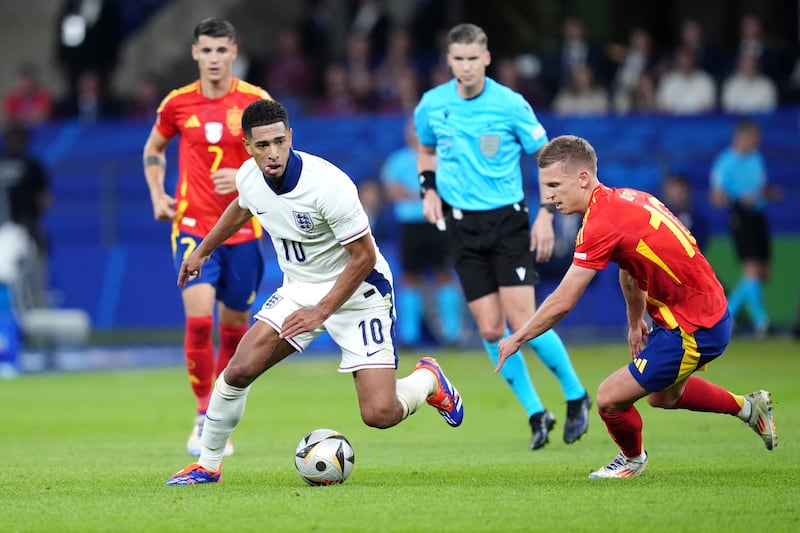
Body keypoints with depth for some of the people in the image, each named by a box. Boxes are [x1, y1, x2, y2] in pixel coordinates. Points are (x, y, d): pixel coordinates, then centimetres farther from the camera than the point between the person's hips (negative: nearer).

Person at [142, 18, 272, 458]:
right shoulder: (177, 103, 1)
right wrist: (157, 195, 4)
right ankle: (203, 418, -3)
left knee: (235, 327, 8)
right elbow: (153, 150, 19)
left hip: (243, 230, 0)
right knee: (198, 319, -16)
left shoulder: (256, 102, -4)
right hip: (193, 226, 0)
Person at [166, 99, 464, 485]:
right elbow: (241, 209, 18)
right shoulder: (249, 177, -9)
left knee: (379, 415, -15)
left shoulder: (328, 185, -29)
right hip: (298, 289, 5)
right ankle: (207, 466, 10)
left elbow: (364, 256, -21)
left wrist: (320, 312, -21)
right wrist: (202, 251, 28)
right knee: (239, 370, -11)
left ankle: (428, 379, 19)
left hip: (356, 292, -5)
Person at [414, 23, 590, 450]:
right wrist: (429, 191, 5)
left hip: (507, 221, -3)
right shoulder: (432, 105, 1)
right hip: (461, 226, 3)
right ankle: (537, 414, 12)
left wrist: (546, 213, -8)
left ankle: (575, 396, 10)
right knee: (490, 331, -2)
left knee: (523, 322, -12)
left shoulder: (510, 105, -9)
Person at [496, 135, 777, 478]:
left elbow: (561, 303, -21)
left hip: (691, 330, -10)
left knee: (610, 398, -5)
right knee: (663, 395, 31)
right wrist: (636, 322, 31)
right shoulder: (624, 199, 4)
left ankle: (632, 460, 23)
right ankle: (748, 407, 45)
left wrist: (516, 339, -9)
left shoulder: (601, 224, -25)